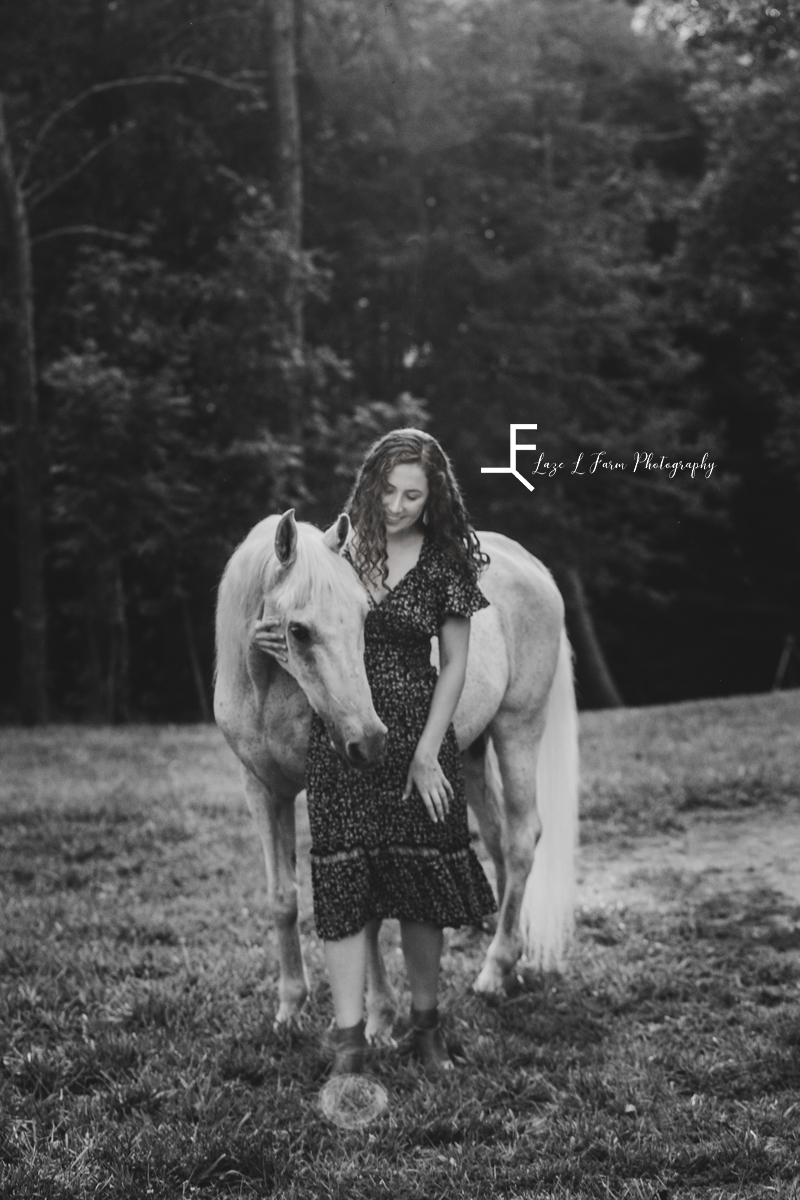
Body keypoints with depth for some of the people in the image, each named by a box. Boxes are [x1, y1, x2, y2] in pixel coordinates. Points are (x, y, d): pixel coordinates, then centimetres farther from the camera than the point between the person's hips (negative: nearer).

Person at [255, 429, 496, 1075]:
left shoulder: (445, 563, -2)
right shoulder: (338, 547, 1)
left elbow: (455, 665, -1)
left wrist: (427, 755, -7)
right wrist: (282, 646, -11)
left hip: (418, 737, -1)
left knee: (421, 882, 6)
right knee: (343, 882, -3)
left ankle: (427, 1023, 23)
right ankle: (350, 1038, 1)